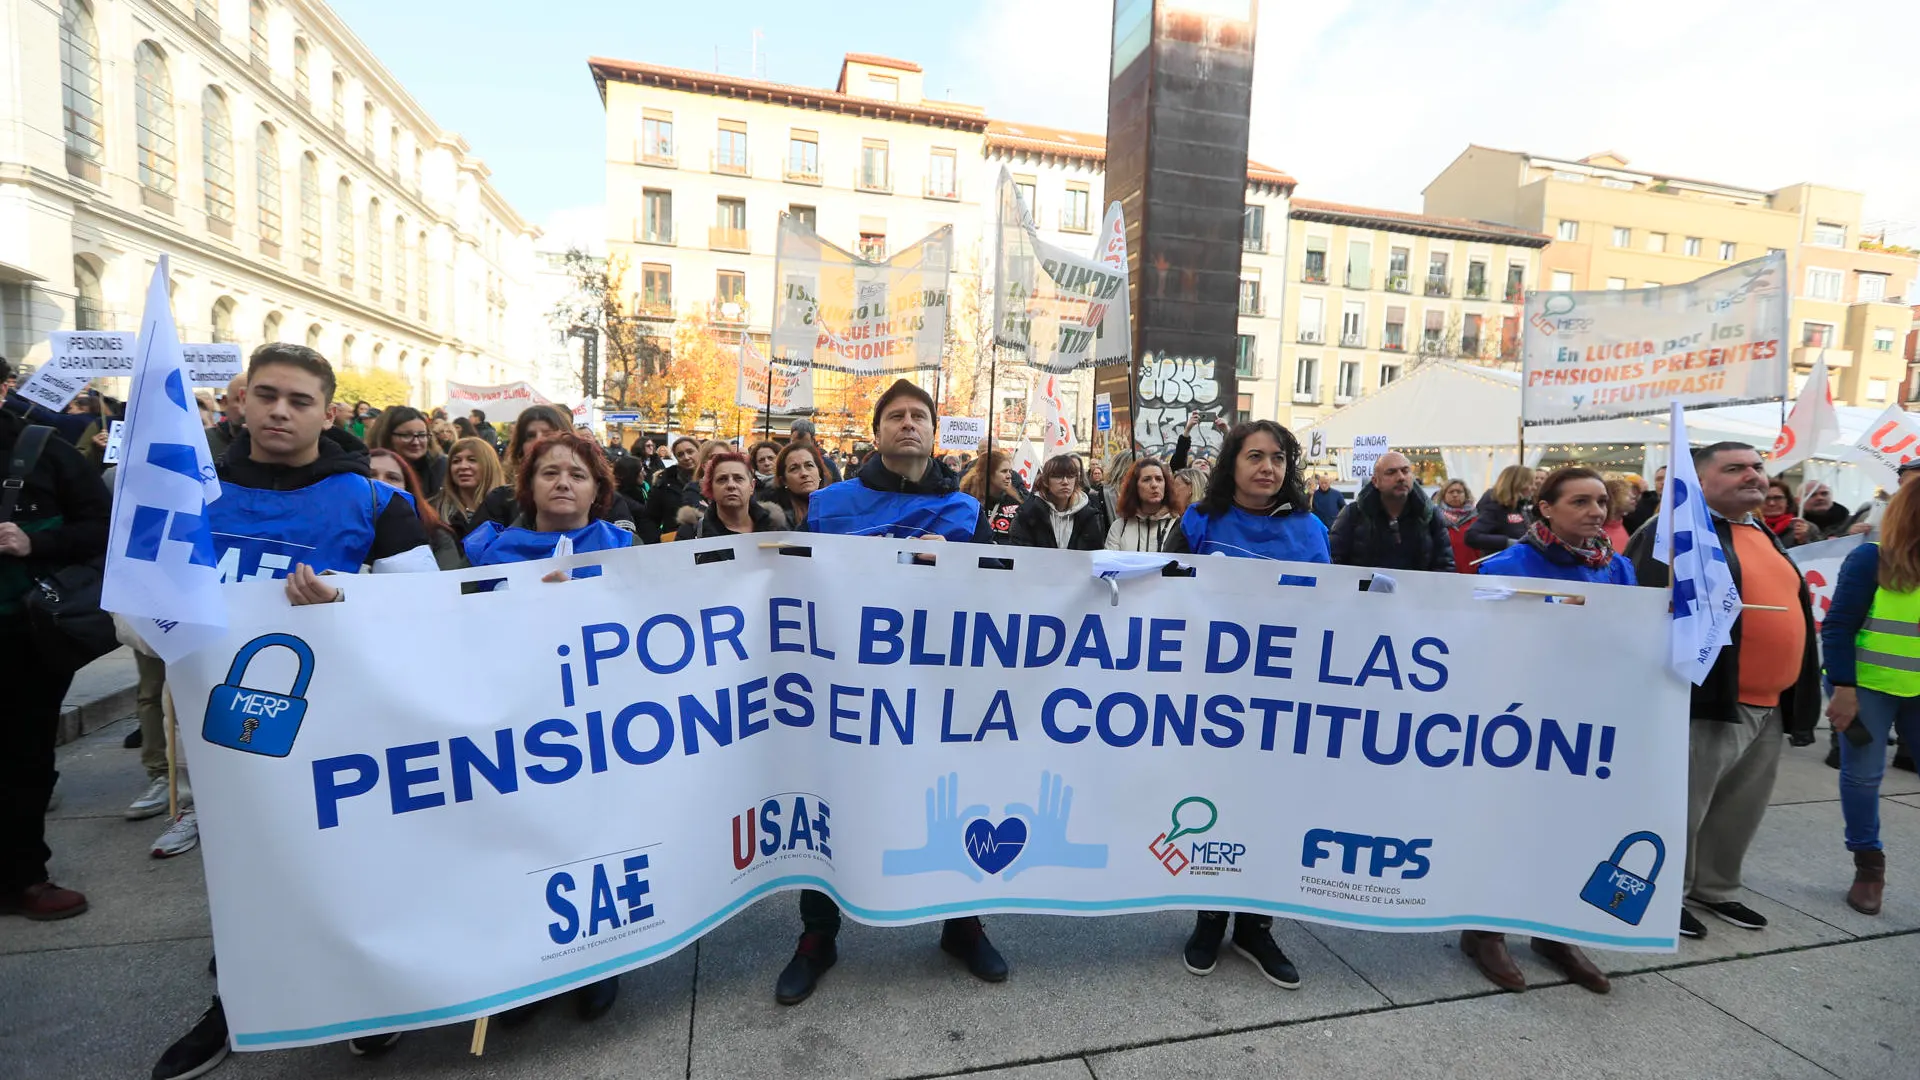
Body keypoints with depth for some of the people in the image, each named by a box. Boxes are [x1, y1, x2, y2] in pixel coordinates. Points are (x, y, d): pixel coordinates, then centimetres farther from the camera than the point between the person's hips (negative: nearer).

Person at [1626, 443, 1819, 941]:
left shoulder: (1765, 536, 17)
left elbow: (1791, 609, 23)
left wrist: (1800, 698, 20)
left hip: (1768, 706, 9)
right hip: (1705, 700, -9)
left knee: (1741, 811, 20)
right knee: (1680, 810, 3)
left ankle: (1716, 888, 37)